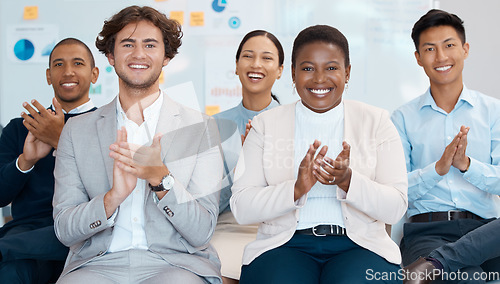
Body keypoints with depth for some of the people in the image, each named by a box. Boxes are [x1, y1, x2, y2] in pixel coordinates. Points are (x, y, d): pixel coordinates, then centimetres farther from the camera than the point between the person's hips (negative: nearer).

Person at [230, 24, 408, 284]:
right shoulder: (266, 124, 10)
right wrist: (296, 188, -17)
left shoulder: (376, 121, 9)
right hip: (285, 245, 0)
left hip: (357, 245, 0)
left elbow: (396, 208, 1)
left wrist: (348, 181, -17)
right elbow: (241, 208, 0)